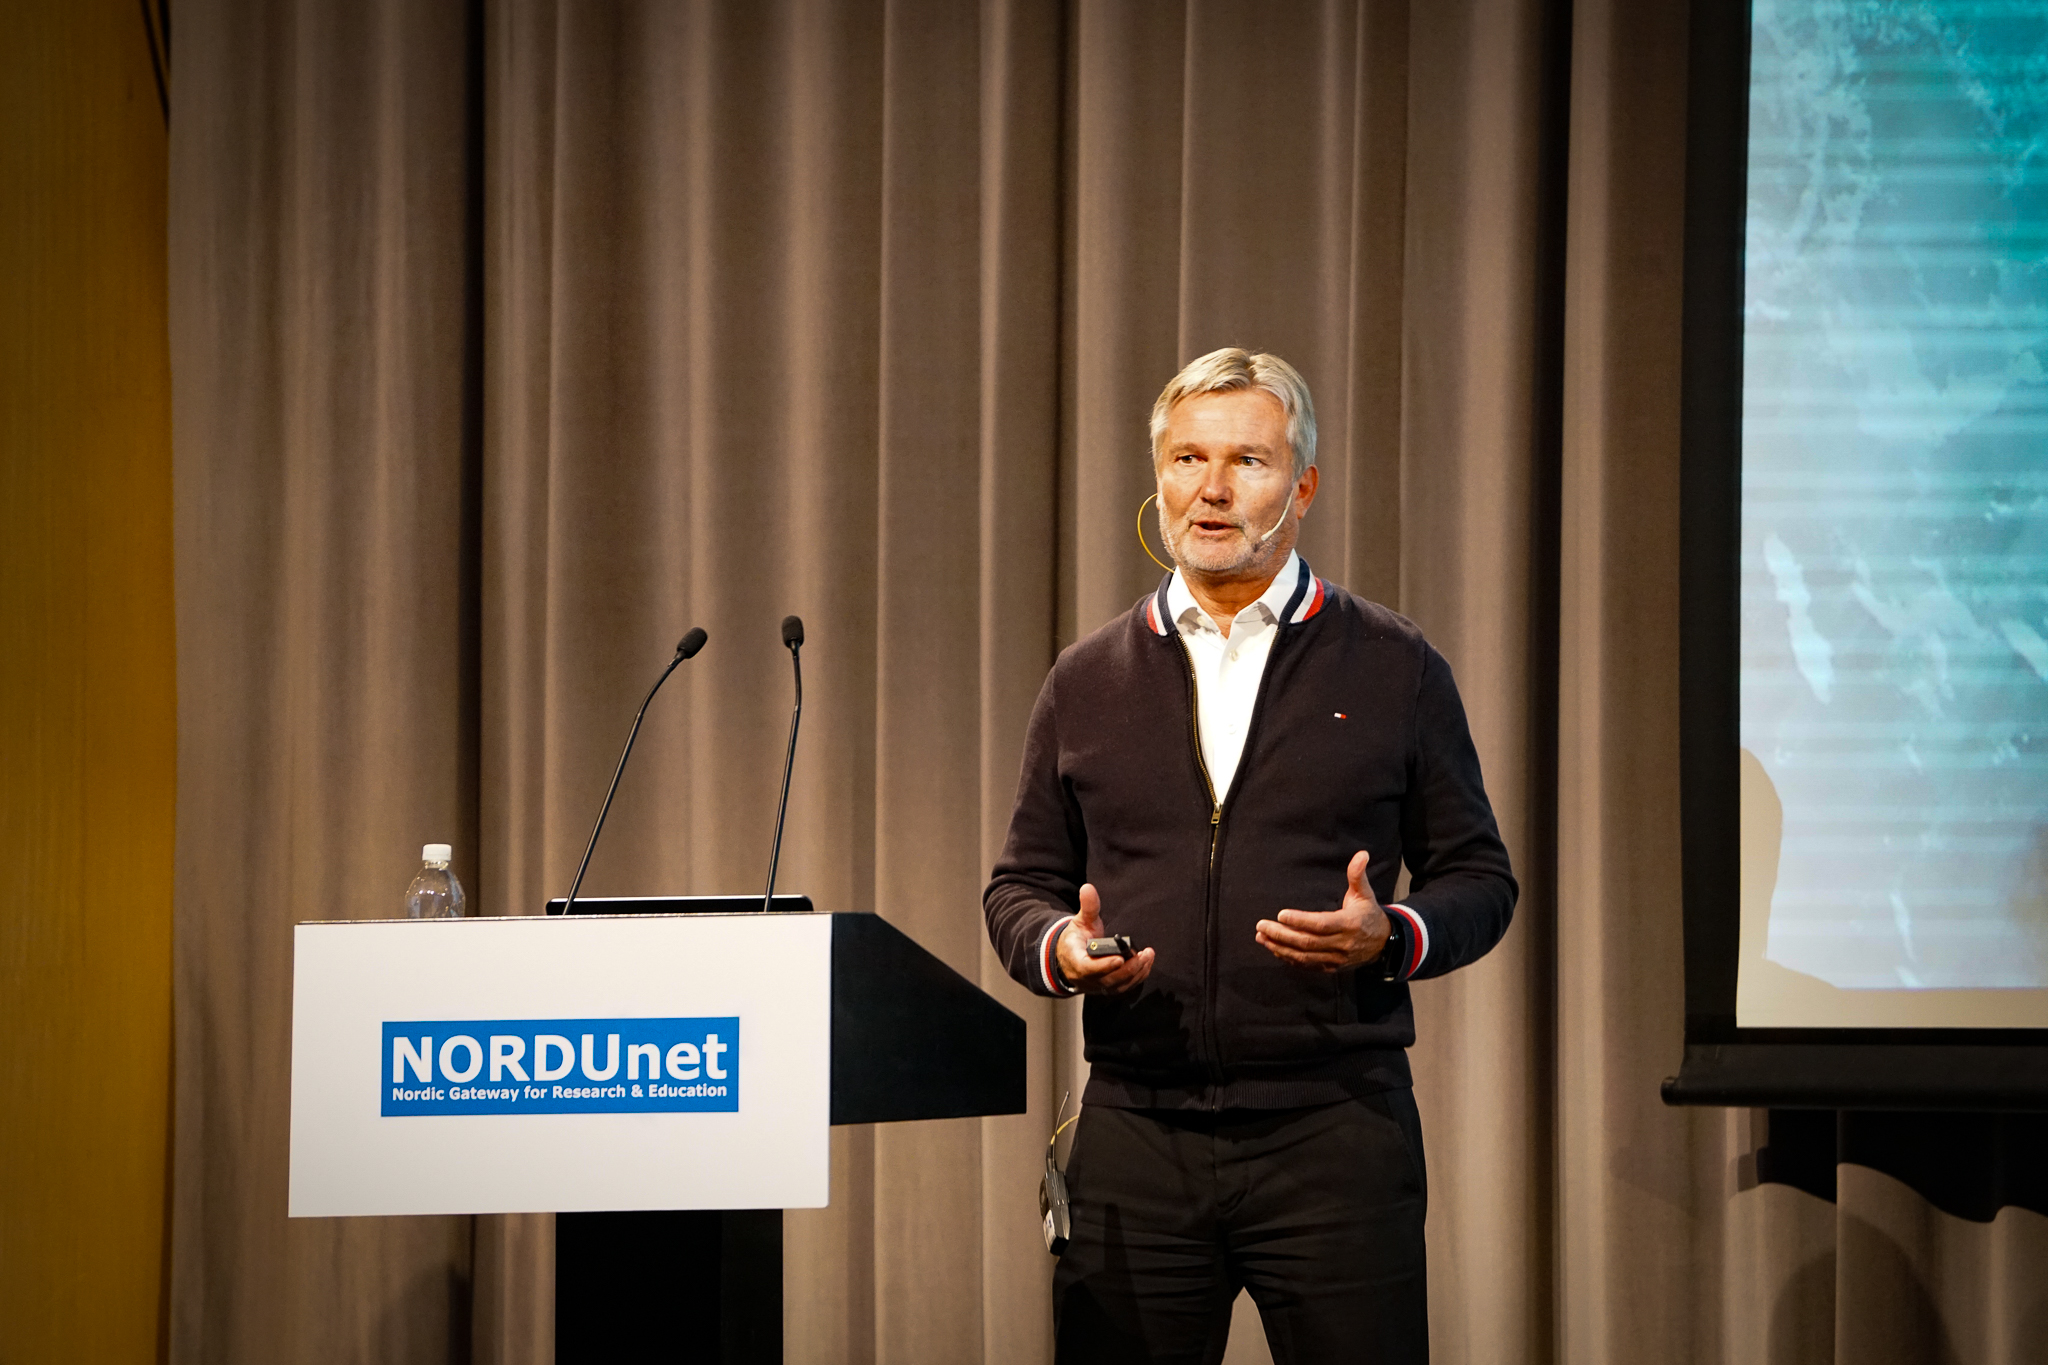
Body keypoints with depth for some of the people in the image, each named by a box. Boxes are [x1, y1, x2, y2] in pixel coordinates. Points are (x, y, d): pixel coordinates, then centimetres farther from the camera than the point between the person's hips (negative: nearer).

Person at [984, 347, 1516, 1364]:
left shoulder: (1394, 669, 7)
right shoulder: (1085, 684, 13)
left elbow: (1477, 878, 8)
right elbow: (1020, 885, 18)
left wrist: (1392, 937, -12)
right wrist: (1057, 947, -5)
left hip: (1334, 1128, -2)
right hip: (1135, 1133, 2)